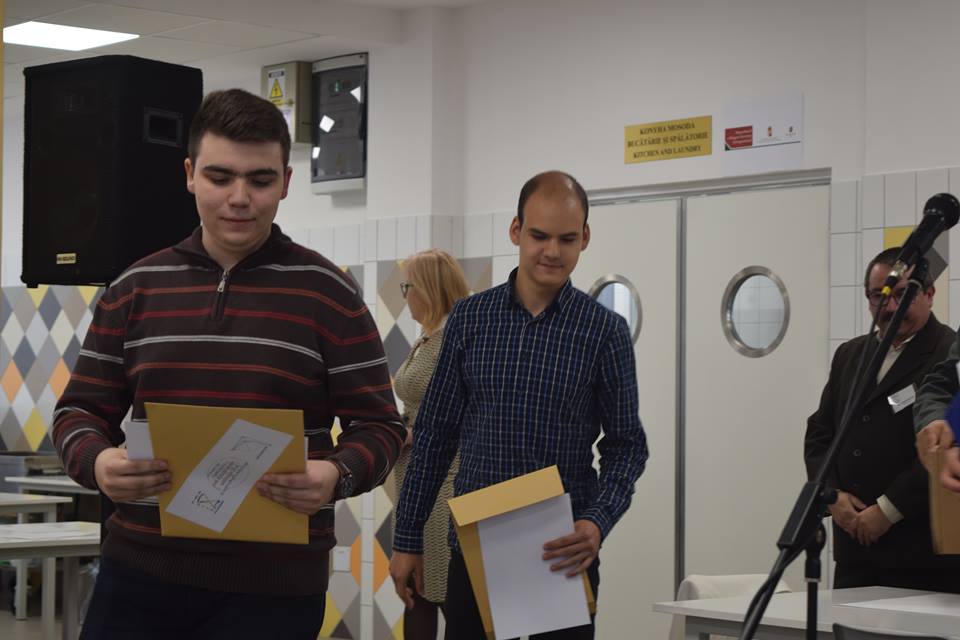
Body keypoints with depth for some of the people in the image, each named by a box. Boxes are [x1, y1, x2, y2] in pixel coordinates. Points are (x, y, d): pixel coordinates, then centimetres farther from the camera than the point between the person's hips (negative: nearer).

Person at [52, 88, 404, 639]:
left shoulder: (330, 295, 0)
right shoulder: (134, 289, 8)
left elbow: (378, 425, 1)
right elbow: (82, 409, 11)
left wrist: (338, 476, -21)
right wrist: (96, 461, -12)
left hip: (273, 588, -2)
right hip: (139, 573, 3)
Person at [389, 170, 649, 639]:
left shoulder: (605, 331, -2)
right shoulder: (469, 318, 3)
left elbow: (626, 444, 0)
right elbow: (435, 434, 7)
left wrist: (599, 522, -17)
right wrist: (407, 538, 6)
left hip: (562, 554, -1)